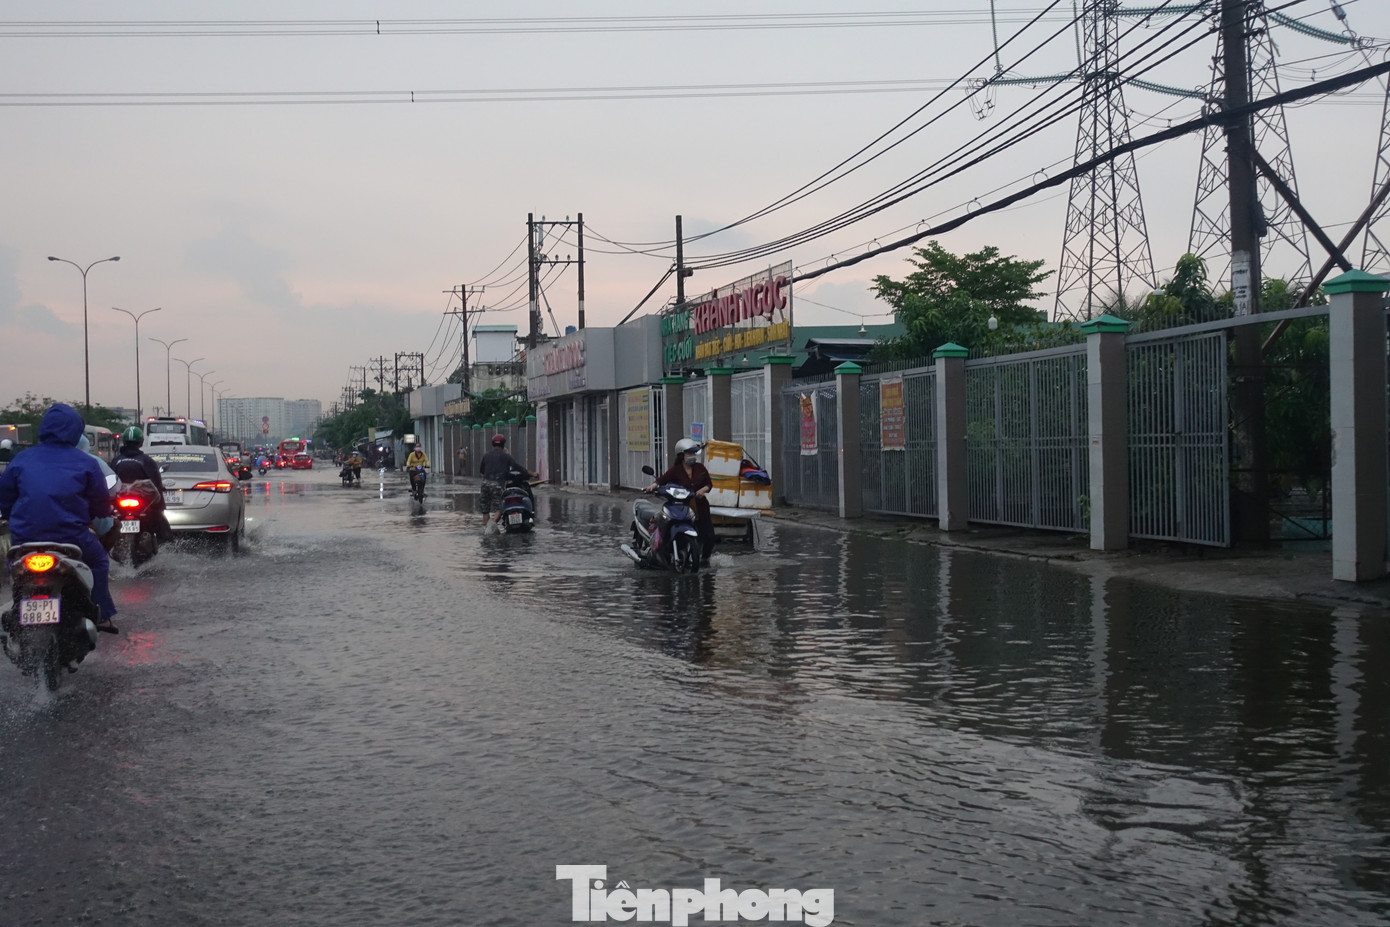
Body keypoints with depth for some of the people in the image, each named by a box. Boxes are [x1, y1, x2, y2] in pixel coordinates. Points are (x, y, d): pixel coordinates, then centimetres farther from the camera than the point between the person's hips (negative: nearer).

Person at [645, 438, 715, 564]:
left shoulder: (700, 467, 8)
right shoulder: (676, 470, -3)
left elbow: (709, 484, 10)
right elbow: (663, 479, -17)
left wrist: (703, 489, -11)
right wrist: (654, 485, -38)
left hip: (700, 506, 3)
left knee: (709, 535, 2)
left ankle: (705, 557, 27)